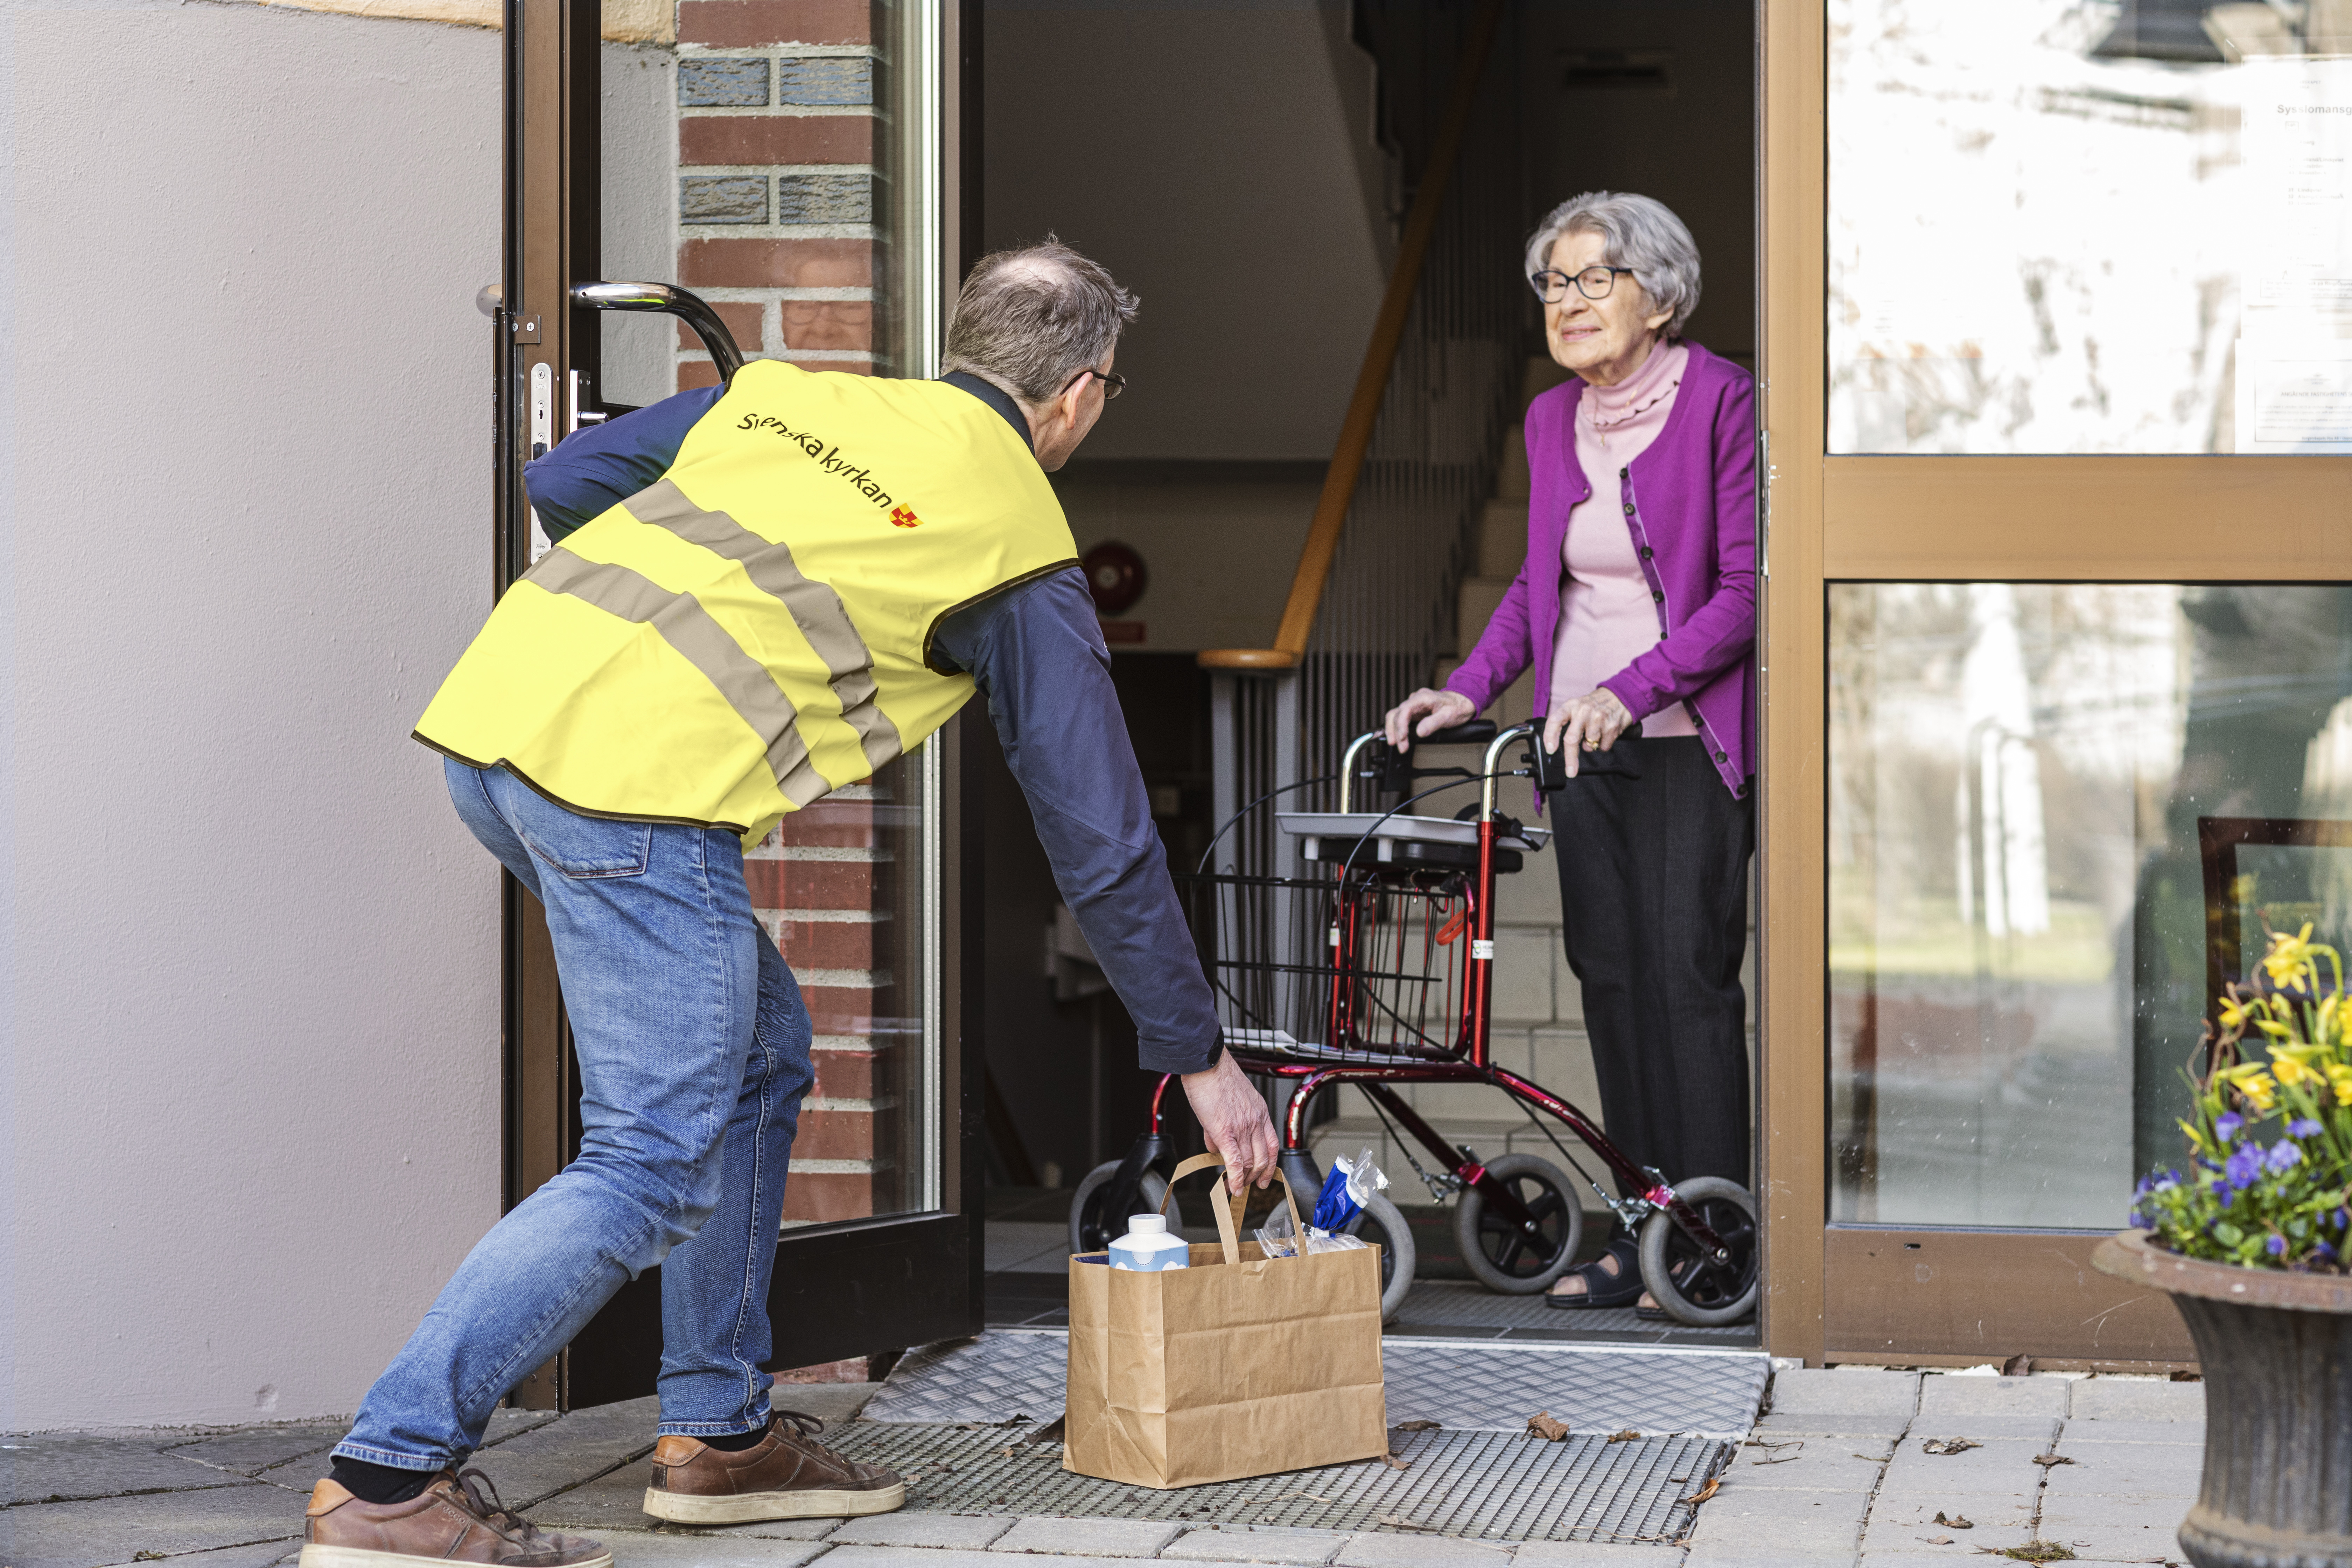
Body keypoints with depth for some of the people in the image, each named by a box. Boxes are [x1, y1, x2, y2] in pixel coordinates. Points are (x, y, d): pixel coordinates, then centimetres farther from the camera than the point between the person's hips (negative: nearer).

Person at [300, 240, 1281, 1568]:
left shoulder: (787, 393, 23)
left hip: (494, 712, 8)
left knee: (758, 1054, 19)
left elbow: (563, 481, 21)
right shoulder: (1020, 539, 8)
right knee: (653, 1168, -3)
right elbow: (1104, 844, 10)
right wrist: (1204, 1060, 19)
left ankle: (723, 1432, 24)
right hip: (635, 783, -8)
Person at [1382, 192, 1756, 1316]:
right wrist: (1467, 689, 5)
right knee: (1609, 976, 7)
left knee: (1687, 973, -8)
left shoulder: (1721, 399, -9)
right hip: (1579, 737, 6)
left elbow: (1745, 585, -12)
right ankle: (1637, 1233, 13)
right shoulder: (1553, 420, 11)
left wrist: (1633, 689, -21)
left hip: (1689, 739, -6)